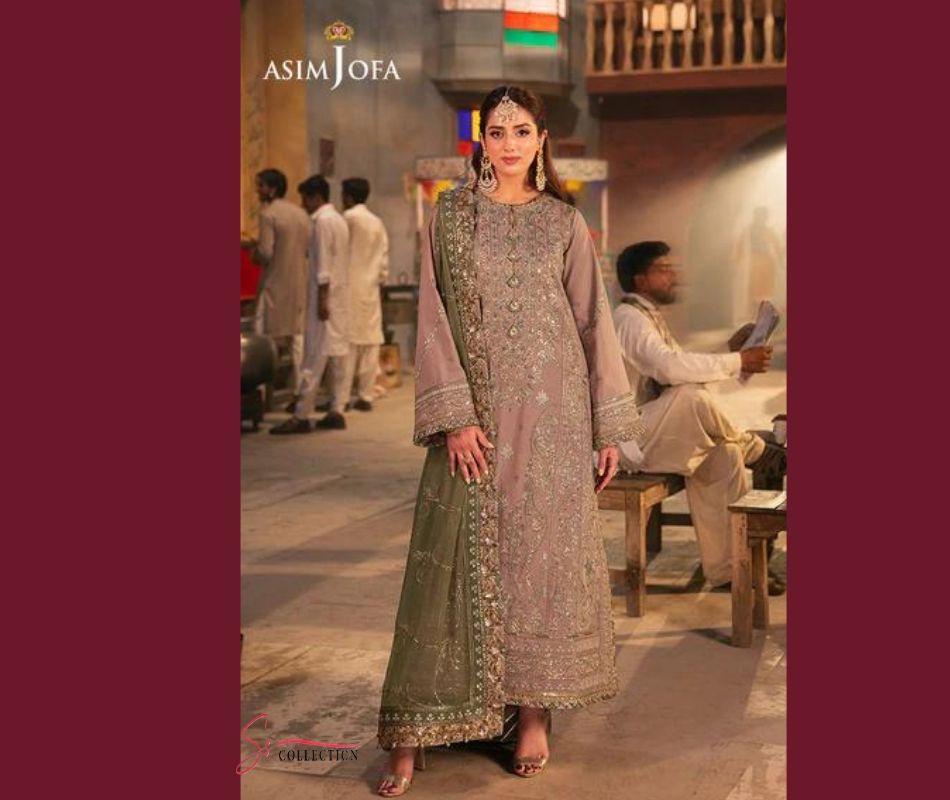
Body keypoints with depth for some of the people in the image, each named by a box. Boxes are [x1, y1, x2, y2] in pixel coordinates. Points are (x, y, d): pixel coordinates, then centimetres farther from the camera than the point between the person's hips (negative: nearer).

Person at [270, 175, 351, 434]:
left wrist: (322, 297, -19)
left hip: (325, 294, -9)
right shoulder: (338, 219, 17)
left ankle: (301, 416, -8)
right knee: (336, 350, 8)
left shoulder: (322, 221, -11)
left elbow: (323, 262, -17)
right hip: (339, 295, 9)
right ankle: (336, 411, 9)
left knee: (315, 355, -9)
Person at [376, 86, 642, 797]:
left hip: (552, 407, 1)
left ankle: (536, 715, 14)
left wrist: (609, 427, 4)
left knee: (544, 546, 3)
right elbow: (435, 319, -1)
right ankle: (412, 734, 1)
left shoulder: (564, 222, 7)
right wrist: (455, 415, -11)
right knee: (457, 554, -3)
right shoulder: (450, 215, 5)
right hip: (476, 408, -1)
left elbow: (593, 322, 7)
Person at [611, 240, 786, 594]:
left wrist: (729, 352, 2)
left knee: (723, 456, -9)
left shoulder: (650, 316, 17)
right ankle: (754, 451, -7)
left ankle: (726, 567, -5)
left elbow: (684, 369, 15)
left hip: (652, 434, 10)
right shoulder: (629, 318, -15)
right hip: (626, 437, -10)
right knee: (691, 397, -33)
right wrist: (738, 362, -27)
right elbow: (669, 366, -32)